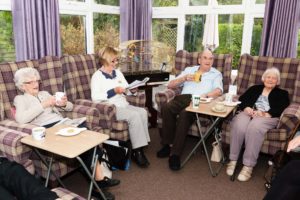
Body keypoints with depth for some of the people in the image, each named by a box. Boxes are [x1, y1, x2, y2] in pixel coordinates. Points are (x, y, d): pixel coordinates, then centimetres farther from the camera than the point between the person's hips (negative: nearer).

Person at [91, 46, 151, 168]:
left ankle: (140, 147, -17)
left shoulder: (118, 72, 20)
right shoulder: (97, 76, -1)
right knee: (134, 115, -29)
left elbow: (127, 90, 21)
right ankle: (137, 152, -20)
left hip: (124, 105, 7)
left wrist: (132, 89, -2)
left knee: (142, 112, -22)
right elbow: (95, 97, -14)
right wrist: (113, 91, -19)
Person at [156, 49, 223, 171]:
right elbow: (170, 85, 21)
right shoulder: (189, 70, 29)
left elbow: (219, 91, 1)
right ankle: (168, 144, -19)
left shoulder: (216, 74, 22)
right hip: (184, 97, 3)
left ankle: (175, 153, -32)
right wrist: (184, 78, 4)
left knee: (185, 114, -37)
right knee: (166, 108, -30)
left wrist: (206, 95, -20)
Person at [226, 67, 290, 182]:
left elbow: (281, 109, 2)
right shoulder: (254, 88, 29)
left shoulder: (282, 94, 22)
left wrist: (265, 114, -16)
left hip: (268, 117, -2)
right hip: (249, 113, 2)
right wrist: (246, 108, -8)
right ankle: (233, 160, -28)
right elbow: (242, 99, 15)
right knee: (239, 125, -35)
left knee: (254, 126, -38)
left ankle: (248, 166, -36)